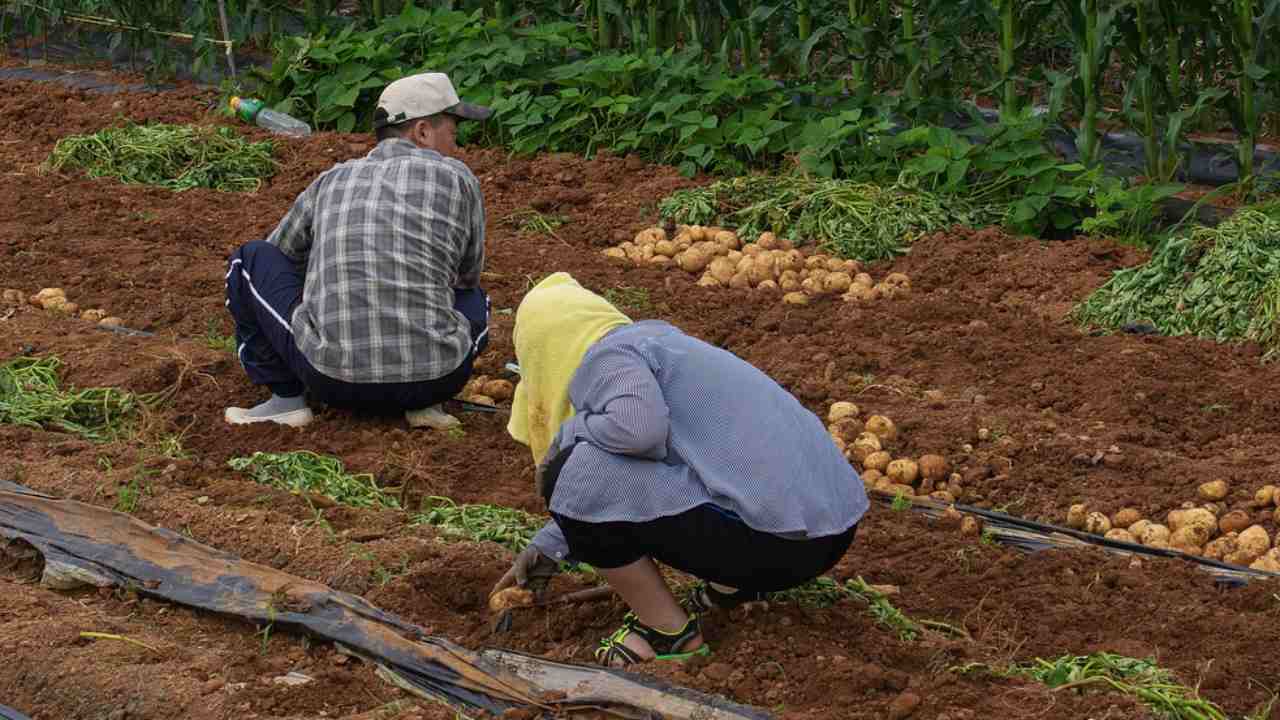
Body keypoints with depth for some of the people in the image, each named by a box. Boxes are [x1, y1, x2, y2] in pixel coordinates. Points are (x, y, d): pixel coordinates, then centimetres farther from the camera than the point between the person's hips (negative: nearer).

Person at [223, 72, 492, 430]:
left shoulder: (330, 183, 14)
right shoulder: (458, 178, 7)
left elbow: (278, 260, 30)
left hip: (335, 377, 0)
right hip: (435, 378, 0)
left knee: (250, 259, 21)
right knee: (473, 300, 34)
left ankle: (287, 398, 12)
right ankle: (425, 400, 8)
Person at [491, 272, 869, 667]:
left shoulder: (604, 358, -5)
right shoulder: (651, 339, 24)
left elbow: (639, 425, -28)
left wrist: (567, 435, -7)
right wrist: (548, 547, 35)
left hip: (773, 541, -10)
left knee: (573, 473, -9)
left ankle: (669, 631, 1)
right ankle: (733, 583, 16)